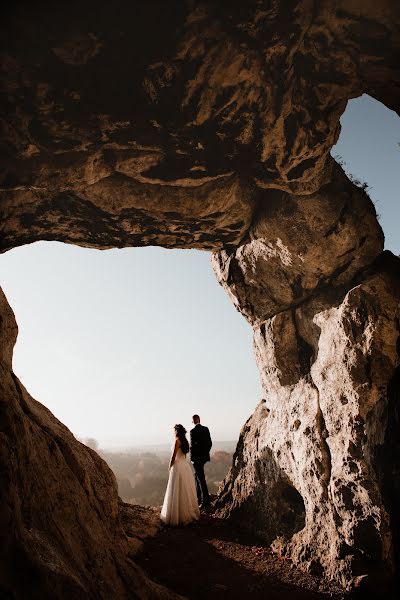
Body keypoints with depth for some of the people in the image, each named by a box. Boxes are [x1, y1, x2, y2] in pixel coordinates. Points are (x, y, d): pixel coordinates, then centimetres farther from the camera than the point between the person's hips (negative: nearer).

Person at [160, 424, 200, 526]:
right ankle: (190, 512, 24)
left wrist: (170, 467, -3)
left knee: (178, 492, -1)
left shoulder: (177, 441, -16)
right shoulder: (184, 441, 8)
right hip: (185, 465, 8)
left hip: (178, 466, -8)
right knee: (186, 490, 16)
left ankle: (179, 515, 4)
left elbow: (173, 456, -16)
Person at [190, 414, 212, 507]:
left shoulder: (193, 431, -16)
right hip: (204, 456, 8)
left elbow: (192, 445, -17)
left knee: (201, 478, -4)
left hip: (197, 458, -8)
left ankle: (206, 501, -3)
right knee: (197, 475, 23)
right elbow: (210, 443, 9)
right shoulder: (206, 429, 5)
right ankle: (198, 497, 33)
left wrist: (192, 458, -7)